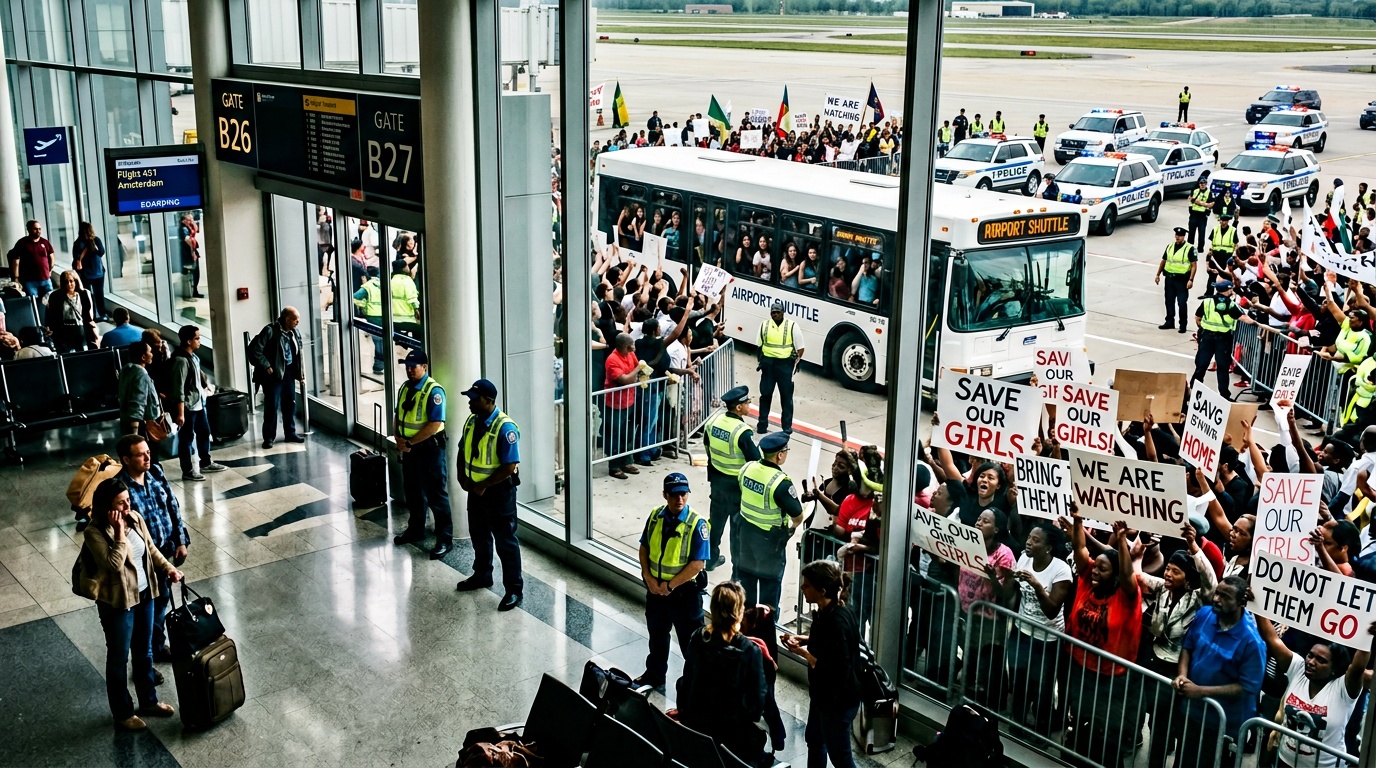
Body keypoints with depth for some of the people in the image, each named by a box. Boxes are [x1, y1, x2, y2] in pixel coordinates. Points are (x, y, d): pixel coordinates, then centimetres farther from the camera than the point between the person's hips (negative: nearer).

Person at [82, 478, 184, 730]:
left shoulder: (136, 518, -2)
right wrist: (119, 532, -30)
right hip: (117, 602, -7)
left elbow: (151, 549, 10)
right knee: (119, 658, 10)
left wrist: (167, 568, -2)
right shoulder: (95, 533, -22)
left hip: (144, 594, 7)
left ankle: (148, 701, 38)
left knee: (144, 652, 21)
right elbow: (115, 564, -30)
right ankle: (123, 713, 25)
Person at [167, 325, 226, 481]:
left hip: (198, 403, 10)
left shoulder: (192, 356, 7)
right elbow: (178, 389, -23)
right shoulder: (181, 360, -21)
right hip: (187, 406, -10)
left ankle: (206, 463, 36)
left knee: (204, 432, 21)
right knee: (187, 438, 1)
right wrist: (180, 413, -23)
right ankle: (188, 471, 10)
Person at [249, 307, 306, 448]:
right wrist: (267, 366, -17)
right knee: (272, 406, -2)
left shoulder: (295, 333, 6)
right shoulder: (270, 331, -16)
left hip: (289, 373, 7)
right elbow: (255, 350, -18)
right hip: (273, 374, -6)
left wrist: (301, 372, 12)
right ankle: (269, 437, 8)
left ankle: (290, 433, 24)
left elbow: (298, 354, 18)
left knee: (290, 404, 12)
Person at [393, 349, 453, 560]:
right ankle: (415, 529, 37)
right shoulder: (404, 388, 7)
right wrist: (399, 439, -3)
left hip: (429, 449, -8)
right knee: (413, 492, 20)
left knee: (436, 496, -2)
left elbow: (435, 425, -23)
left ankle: (445, 540, 3)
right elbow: (399, 416, 15)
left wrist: (410, 442, -18)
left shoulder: (434, 391, -18)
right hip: (409, 449, 8)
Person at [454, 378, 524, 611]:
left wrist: (484, 485, -19)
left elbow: (509, 466, -24)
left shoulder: (505, 428, -24)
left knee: (505, 541, 1)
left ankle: (514, 589, 11)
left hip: (499, 491, -8)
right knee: (478, 535, 22)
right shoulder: (471, 421, 1)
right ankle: (481, 575, 42)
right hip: (475, 489, 8)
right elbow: (463, 451, 14)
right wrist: (463, 477, 0)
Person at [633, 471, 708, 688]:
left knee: (690, 639, 8)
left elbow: (697, 563, -20)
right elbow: (644, 547, 5)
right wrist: (648, 577, -7)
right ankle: (654, 675, 44)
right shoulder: (655, 516, -5)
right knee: (656, 633, 23)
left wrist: (670, 585, -17)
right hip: (655, 587, 5)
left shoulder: (697, 524, -20)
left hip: (684, 590, -5)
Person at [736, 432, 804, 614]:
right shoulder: (781, 482, -28)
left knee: (747, 575, 21)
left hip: (747, 531, 6)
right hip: (770, 538, -6)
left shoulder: (747, 468, -9)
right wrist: (791, 527, 3)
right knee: (770, 581, 10)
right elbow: (798, 517, -19)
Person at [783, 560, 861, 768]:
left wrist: (802, 652, -22)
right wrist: (802, 639, 1)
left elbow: (834, 669, -31)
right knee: (814, 738, 28)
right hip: (823, 692, 10)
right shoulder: (827, 611, -3)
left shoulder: (837, 621, -32)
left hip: (838, 698, -10)